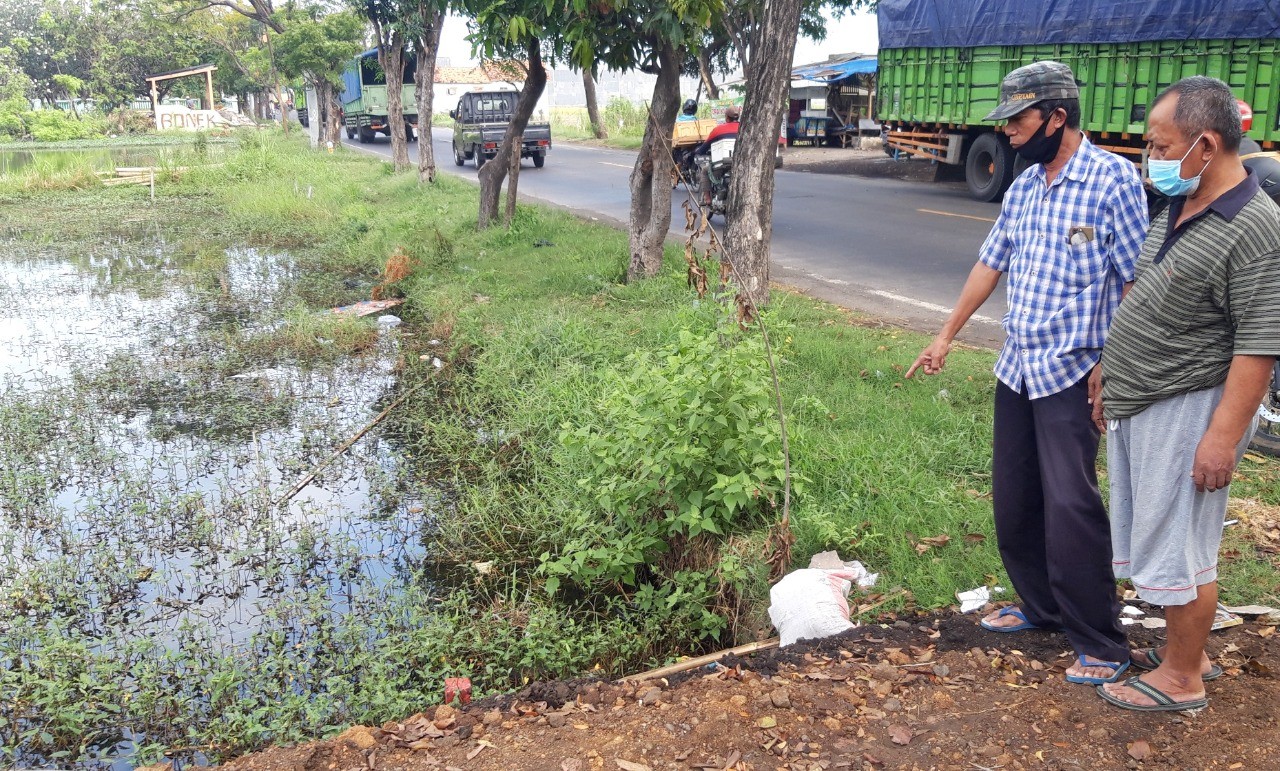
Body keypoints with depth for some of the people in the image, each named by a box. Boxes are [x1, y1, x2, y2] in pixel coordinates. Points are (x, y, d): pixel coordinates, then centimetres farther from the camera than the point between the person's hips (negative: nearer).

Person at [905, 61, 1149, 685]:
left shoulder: (1112, 179, -12)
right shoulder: (1022, 188, 10)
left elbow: (1134, 281, -13)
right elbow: (990, 265, 18)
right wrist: (946, 335, 20)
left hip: (1071, 373, -7)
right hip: (1016, 368, 7)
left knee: (1070, 507, -7)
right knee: (1013, 500, 13)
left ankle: (1102, 645, 6)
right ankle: (1040, 606, 31)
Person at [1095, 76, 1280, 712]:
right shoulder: (1179, 211, 11)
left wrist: (1224, 434, -24)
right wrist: (1112, 386, 21)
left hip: (1187, 413, -9)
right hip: (1138, 408, 9)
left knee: (1176, 548, 1)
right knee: (1156, 538, 18)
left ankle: (1182, 678, 16)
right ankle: (1185, 649, 35)